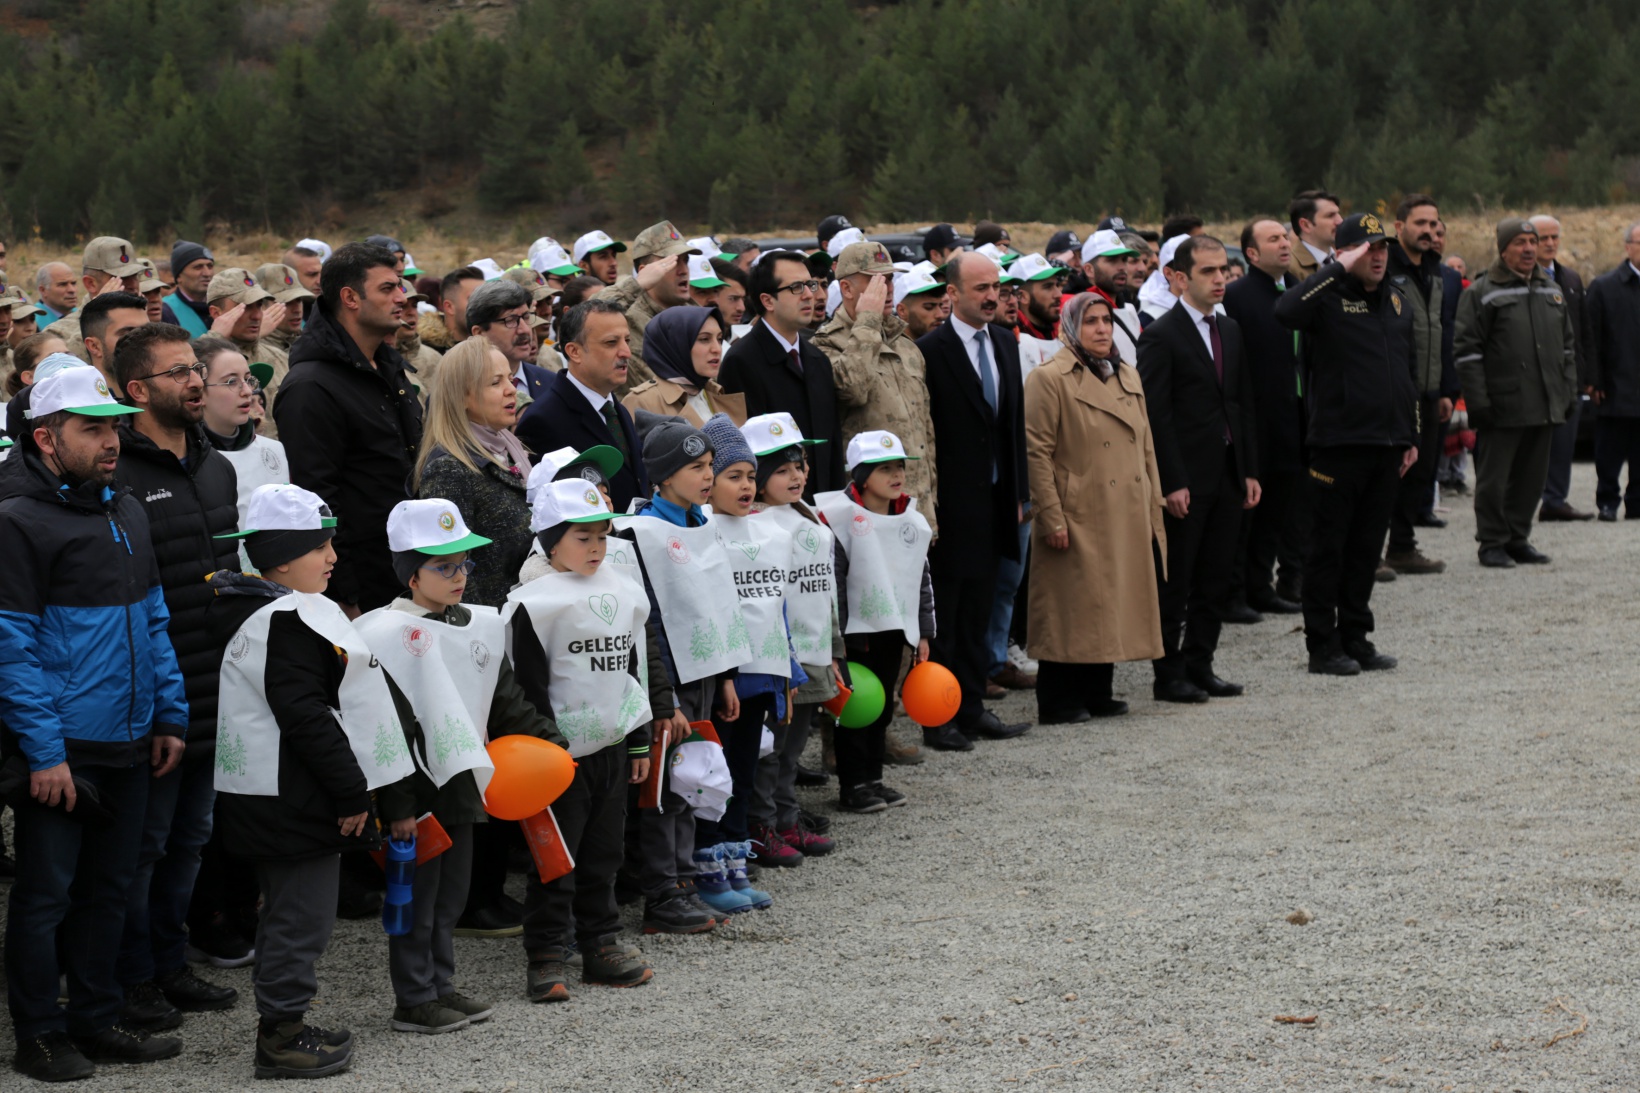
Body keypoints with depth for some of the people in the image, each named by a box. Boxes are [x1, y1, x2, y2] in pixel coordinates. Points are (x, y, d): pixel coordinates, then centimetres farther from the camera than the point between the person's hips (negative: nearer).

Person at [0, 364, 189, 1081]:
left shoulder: (125, 512, 11)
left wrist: (170, 716, 11)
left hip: (126, 746, 7)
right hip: (61, 750, -7)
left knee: (109, 888, 15)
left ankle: (95, 1021, 26)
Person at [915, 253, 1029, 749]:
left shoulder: (1005, 346, 11)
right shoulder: (929, 351, -12)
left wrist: (1018, 494, 13)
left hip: (993, 501, 7)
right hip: (950, 502, -7)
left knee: (978, 611, 13)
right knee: (942, 614, 0)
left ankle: (971, 707, 20)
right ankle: (937, 717, 6)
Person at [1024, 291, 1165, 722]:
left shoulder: (1129, 378, 15)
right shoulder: (1049, 379, -7)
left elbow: (1146, 449, 17)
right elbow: (1037, 453, -12)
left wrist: (1154, 511, 11)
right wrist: (1052, 518, -16)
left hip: (1126, 520, 7)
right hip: (1079, 519, -7)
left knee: (1113, 605, 10)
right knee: (1070, 611, -4)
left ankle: (1097, 694, 19)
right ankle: (1058, 702, 3)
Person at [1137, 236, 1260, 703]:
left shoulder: (1230, 330, 13)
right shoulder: (1161, 336, -9)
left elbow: (1244, 403, 16)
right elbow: (1155, 414, -13)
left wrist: (1250, 471, 10)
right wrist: (1171, 483, -17)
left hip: (1228, 476, 7)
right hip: (1186, 480, -7)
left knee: (1216, 579, 10)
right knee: (1175, 582, 0)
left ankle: (1199, 665, 19)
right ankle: (1169, 675, 7)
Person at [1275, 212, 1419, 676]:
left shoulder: (1396, 303, 15)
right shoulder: (1328, 298, -7)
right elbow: (1286, 311, -30)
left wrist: (1411, 437, 18)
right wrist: (1339, 269, -24)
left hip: (1387, 445, 7)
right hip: (1339, 442, -6)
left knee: (1367, 548, 11)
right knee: (1328, 547, 0)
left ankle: (1355, 638, 19)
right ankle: (1323, 646, 6)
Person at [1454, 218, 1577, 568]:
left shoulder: (1552, 291, 16)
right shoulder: (1481, 293, -4)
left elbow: (1566, 346, 22)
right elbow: (1467, 350, -8)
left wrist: (1569, 391, 14)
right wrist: (1478, 400, -14)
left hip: (1544, 406, 6)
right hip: (1503, 405, -6)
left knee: (1532, 476, 9)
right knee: (1494, 477, -1)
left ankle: (1517, 537, 20)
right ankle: (1492, 543, 7)